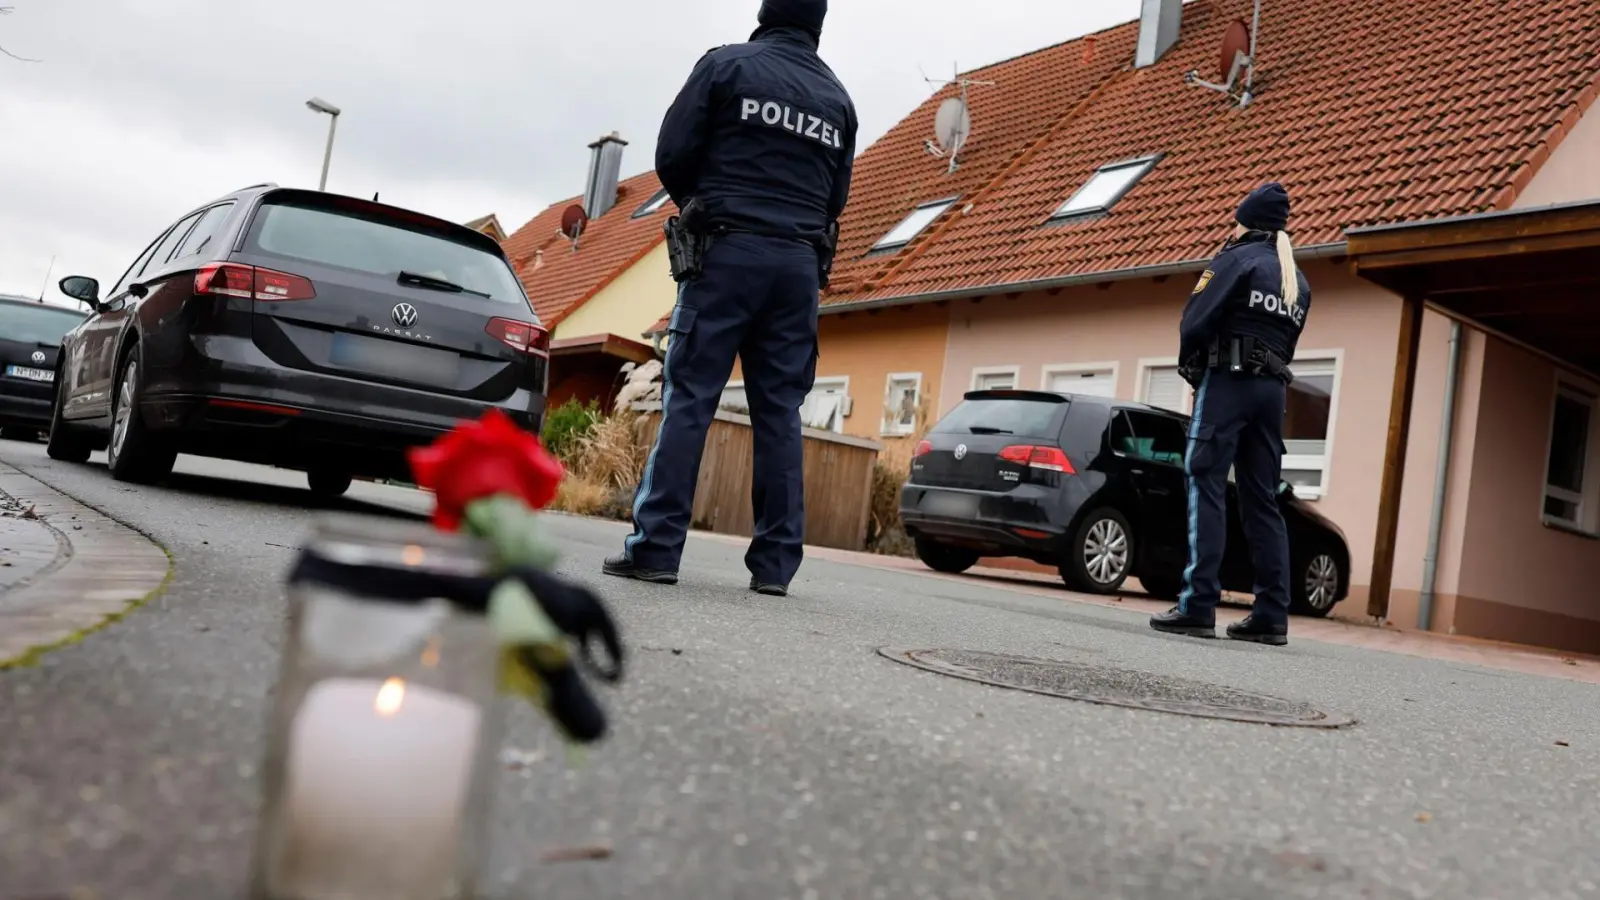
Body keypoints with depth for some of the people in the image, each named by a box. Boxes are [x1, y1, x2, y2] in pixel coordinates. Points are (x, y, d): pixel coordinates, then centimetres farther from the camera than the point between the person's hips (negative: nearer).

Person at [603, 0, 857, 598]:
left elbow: (673, 154, 1)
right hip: (799, 264, 4)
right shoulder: (838, 98, 17)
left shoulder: (727, 64, 4)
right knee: (780, 413, 2)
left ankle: (656, 548, -11)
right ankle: (775, 562, 0)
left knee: (689, 397, -5)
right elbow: (837, 197, 17)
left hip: (729, 251, -4)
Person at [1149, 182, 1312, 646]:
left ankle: (1198, 605, -17)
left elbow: (1195, 322, -10)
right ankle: (1272, 614, 4)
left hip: (1228, 381, -7)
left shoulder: (1238, 258, -1)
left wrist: (1190, 366, 6)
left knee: (1206, 489, -10)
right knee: (1262, 501, 7)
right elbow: (1287, 341, 15)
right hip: (1272, 389, 7)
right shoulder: (1299, 282, 22)